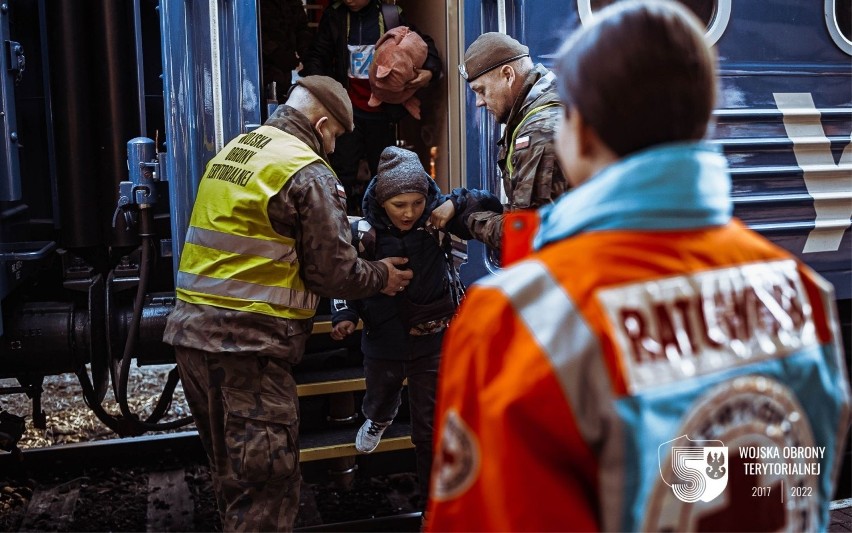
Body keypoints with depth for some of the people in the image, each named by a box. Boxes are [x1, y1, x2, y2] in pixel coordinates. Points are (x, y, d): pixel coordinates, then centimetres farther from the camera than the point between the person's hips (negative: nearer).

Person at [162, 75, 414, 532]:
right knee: (266, 484, 1)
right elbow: (334, 272, -9)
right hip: (248, 343, -9)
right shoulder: (308, 173, -9)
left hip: (192, 329, 9)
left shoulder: (233, 151, 16)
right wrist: (381, 277, 11)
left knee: (232, 473, 22)